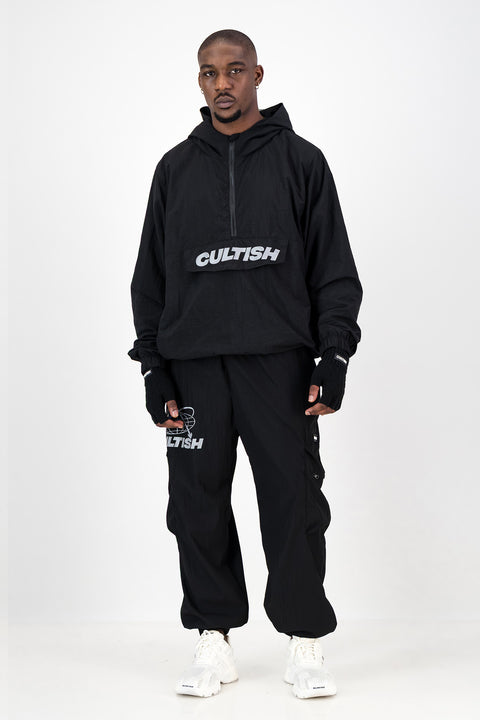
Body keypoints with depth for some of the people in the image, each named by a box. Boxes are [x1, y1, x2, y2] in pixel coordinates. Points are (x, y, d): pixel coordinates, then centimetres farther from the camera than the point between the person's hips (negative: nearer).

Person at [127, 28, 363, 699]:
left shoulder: (300, 160, 8)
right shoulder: (175, 168, 14)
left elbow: (335, 268, 5)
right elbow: (150, 276, 13)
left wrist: (334, 358, -5)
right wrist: (154, 370, 5)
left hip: (280, 361, -2)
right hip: (193, 365, 2)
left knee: (294, 500, -2)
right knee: (198, 504, 3)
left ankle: (304, 643, 11)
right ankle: (214, 642, 17)